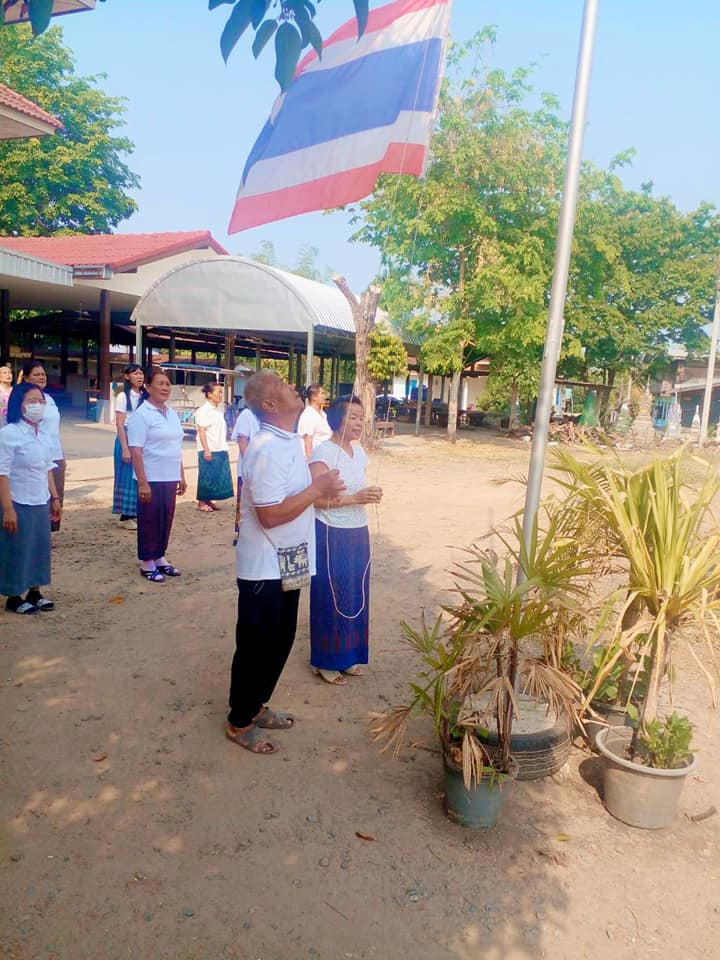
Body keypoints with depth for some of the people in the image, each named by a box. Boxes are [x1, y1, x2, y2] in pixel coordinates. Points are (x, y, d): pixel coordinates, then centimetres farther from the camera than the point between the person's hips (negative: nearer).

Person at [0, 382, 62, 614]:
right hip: (20, 504, -7)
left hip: (41, 503, 7)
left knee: (40, 548, 12)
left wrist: (54, 498, 14)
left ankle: (34, 593, 26)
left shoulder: (42, 435, 8)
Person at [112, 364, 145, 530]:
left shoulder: (144, 396, 9)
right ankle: (125, 517, 7)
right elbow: (119, 424, -10)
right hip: (127, 439, -5)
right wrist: (125, 448, -16)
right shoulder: (123, 397, -6)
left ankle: (134, 513, 18)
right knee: (127, 477, 0)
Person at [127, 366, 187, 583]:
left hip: (170, 478, 7)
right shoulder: (141, 415, -11)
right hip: (151, 479, -7)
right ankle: (147, 563, 14)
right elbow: (136, 451, -15)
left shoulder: (172, 414, 12)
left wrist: (182, 476, 16)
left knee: (166, 520, 13)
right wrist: (142, 482, -20)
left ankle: (160, 558, 25)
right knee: (150, 521, 2)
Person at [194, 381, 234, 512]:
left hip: (220, 450, 8)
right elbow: (201, 432, -13)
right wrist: (206, 450, -18)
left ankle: (208, 501, 19)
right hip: (209, 450, -7)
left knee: (217, 476, 9)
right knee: (207, 476, -2)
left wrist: (224, 449, 14)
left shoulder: (218, 410, 14)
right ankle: (201, 502, 8)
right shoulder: (203, 411, -8)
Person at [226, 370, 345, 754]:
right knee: (257, 645, 7)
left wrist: (321, 490, 2)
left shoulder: (288, 441, 7)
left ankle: (255, 706, 39)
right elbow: (270, 515, -27)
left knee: (280, 640, 21)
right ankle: (240, 722, 26)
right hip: (264, 567, -9)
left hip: (286, 564, 9)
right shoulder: (268, 449, -24)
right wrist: (318, 489, -21)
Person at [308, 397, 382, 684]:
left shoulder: (358, 452, 8)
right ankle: (324, 661, 20)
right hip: (331, 536, -8)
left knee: (354, 596, 15)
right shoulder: (324, 452, -15)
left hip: (357, 534, 8)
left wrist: (371, 495, -3)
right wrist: (354, 498, -26)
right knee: (330, 598, 4)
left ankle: (347, 655, 31)